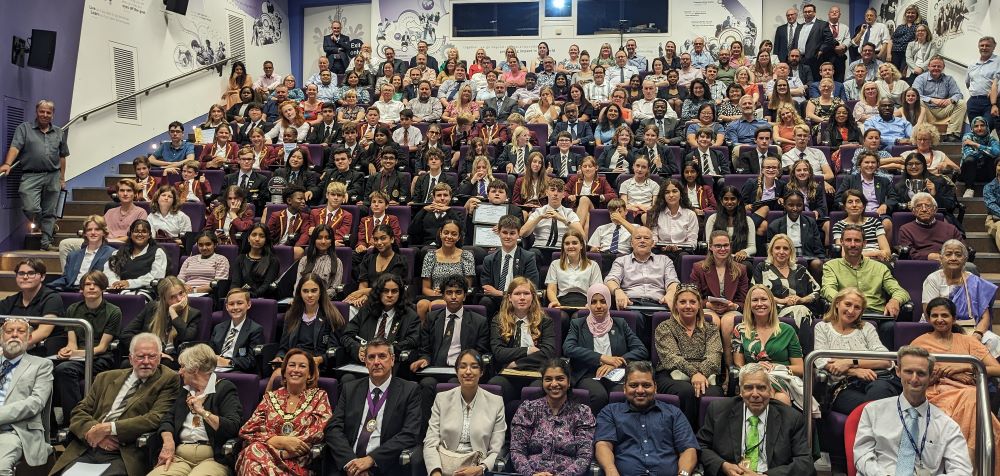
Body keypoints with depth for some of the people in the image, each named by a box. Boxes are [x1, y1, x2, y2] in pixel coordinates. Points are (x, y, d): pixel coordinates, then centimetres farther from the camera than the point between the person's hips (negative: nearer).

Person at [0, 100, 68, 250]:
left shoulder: (59, 132, 15)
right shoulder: (24, 128, 6)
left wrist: (62, 178, 12)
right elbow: (15, 147, -7)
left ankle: (46, 242, 12)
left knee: (49, 212, 4)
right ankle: (49, 229, 14)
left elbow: (62, 156, 16)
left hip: (53, 177, 2)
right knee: (30, 209, -13)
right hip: (31, 176, -2)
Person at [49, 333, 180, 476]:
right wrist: (95, 431, -8)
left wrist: (108, 428, -12)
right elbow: (78, 413, 14)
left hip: (124, 455, -4)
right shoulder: (106, 378, 19)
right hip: (86, 451, 4)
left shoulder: (168, 380, 4)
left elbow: (157, 419, -8)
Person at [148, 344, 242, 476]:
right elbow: (168, 418, 15)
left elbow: (234, 427, -11)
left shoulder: (224, 388, 1)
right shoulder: (186, 390, 24)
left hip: (211, 458, -5)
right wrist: (168, 442, -3)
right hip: (179, 456, 5)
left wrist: (202, 412, -12)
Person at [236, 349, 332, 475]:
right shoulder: (270, 397, 17)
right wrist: (282, 441, -11)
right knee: (254, 452, -34)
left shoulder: (319, 396, 11)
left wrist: (281, 452, -14)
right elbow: (247, 431, 6)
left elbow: (320, 432, -4)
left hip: (296, 462, -3)